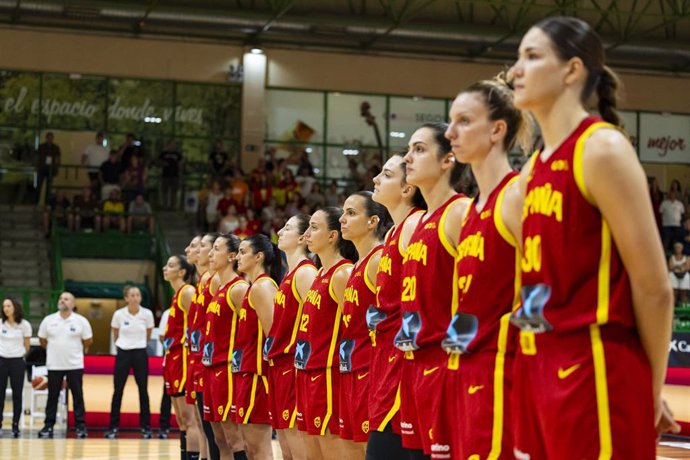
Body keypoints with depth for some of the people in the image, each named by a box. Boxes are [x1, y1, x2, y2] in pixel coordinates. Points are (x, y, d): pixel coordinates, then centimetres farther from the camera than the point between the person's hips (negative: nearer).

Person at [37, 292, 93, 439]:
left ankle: (81, 426, 8)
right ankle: (48, 426, 12)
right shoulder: (48, 320, -1)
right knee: (52, 396, 6)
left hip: (75, 365, -1)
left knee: (78, 396, 3)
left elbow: (88, 341, 4)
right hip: (54, 365, 1)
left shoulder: (81, 321, -5)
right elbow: (42, 340, 11)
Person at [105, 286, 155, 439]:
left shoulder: (147, 314, -5)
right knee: (118, 391, 1)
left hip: (140, 354, 0)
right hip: (123, 353, 0)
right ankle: (113, 427, 7)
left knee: (143, 391, 3)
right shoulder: (119, 314, -6)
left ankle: (146, 427, 9)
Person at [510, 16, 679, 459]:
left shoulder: (603, 149, -11)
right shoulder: (533, 169, 14)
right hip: (537, 371, 8)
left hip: (596, 376, -8)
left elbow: (654, 288, -11)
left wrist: (650, 394, -3)